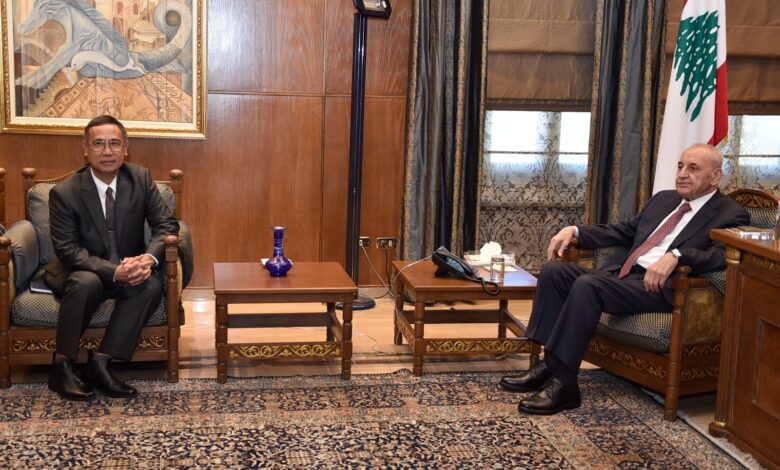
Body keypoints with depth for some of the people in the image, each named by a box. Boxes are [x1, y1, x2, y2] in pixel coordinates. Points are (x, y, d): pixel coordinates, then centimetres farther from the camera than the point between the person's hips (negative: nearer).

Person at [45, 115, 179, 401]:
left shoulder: (141, 179, -6)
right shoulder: (64, 193, -15)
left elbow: (166, 224, -6)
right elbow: (67, 250, -18)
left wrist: (149, 258, -27)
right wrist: (115, 271, -32)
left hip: (128, 269, 3)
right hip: (78, 272, -3)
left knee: (152, 286, -28)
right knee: (85, 283, -36)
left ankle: (99, 363, -21)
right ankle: (62, 366, -18)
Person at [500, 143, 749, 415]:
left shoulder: (731, 215, 2)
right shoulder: (663, 199, 25)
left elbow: (722, 255, -16)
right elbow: (623, 231, 28)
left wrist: (676, 255, -32)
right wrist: (575, 230, 14)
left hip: (660, 285, -8)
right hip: (623, 272, 8)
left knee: (587, 285, -31)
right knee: (554, 270, -10)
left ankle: (563, 383, -26)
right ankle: (550, 364, -9)